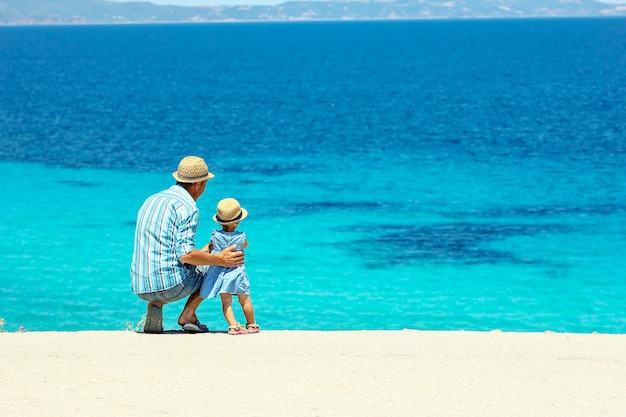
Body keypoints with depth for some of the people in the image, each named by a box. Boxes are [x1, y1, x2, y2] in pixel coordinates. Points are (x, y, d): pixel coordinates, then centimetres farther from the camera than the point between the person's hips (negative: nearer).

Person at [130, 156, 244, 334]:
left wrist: (199, 254, 39)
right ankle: (188, 314, 3)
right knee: (213, 266, 18)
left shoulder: (151, 200, 18)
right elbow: (185, 254, -19)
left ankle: (154, 305, 9)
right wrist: (220, 260, -6)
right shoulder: (187, 207, -9)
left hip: (140, 287, 7)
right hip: (170, 285, -7)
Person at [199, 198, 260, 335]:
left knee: (226, 302, 1)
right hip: (237, 271, 0)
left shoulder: (215, 236, -10)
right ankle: (251, 325, 22)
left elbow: (209, 248, 6)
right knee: (245, 300, 12)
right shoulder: (241, 237, -10)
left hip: (219, 272, 1)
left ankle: (233, 325, -13)